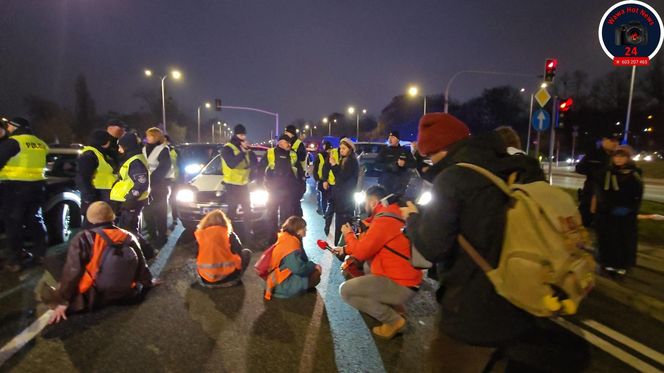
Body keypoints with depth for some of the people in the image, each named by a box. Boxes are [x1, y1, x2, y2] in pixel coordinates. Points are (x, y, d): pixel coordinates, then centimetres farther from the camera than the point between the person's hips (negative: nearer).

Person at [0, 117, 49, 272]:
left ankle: (15, 260, 2)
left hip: (16, 187, -7)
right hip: (37, 185, 7)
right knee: (35, 219, 16)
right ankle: (40, 253, 20)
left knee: (13, 222, 0)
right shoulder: (40, 143, 11)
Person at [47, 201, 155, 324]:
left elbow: (71, 272, -12)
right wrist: (148, 281, 28)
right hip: (125, 296, 3)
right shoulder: (128, 237, 1)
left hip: (92, 299, -3)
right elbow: (141, 264, 11)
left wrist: (62, 302, -4)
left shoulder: (84, 239, -11)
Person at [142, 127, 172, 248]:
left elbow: (163, 168, -15)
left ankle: (161, 237, 1)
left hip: (160, 184, -7)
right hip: (147, 184, 7)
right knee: (148, 210, 11)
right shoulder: (144, 149, 16)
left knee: (159, 211, -5)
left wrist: (151, 178, -20)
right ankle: (152, 236, 23)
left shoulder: (163, 150, -6)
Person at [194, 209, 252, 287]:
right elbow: (239, 251, 2)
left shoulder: (200, 235, 3)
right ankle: (236, 278, 14)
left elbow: (198, 256, 14)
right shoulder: (229, 234, -4)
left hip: (205, 280, 4)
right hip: (227, 277, -3)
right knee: (247, 252, 19)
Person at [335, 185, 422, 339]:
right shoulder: (390, 216, 11)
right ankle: (394, 305, 19)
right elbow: (367, 245, 22)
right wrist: (346, 249, 22)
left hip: (401, 285, -10)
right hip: (405, 277, 10)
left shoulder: (384, 220, -21)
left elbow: (360, 252, -17)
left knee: (346, 290, -8)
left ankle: (393, 320, -2)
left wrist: (349, 234, 1)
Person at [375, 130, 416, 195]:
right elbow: (377, 165, 3)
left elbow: (413, 164, 9)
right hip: (386, 183, 0)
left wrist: (404, 163, -13)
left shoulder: (405, 151, 11)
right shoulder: (384, 151, 10)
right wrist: (389, 166, -14)